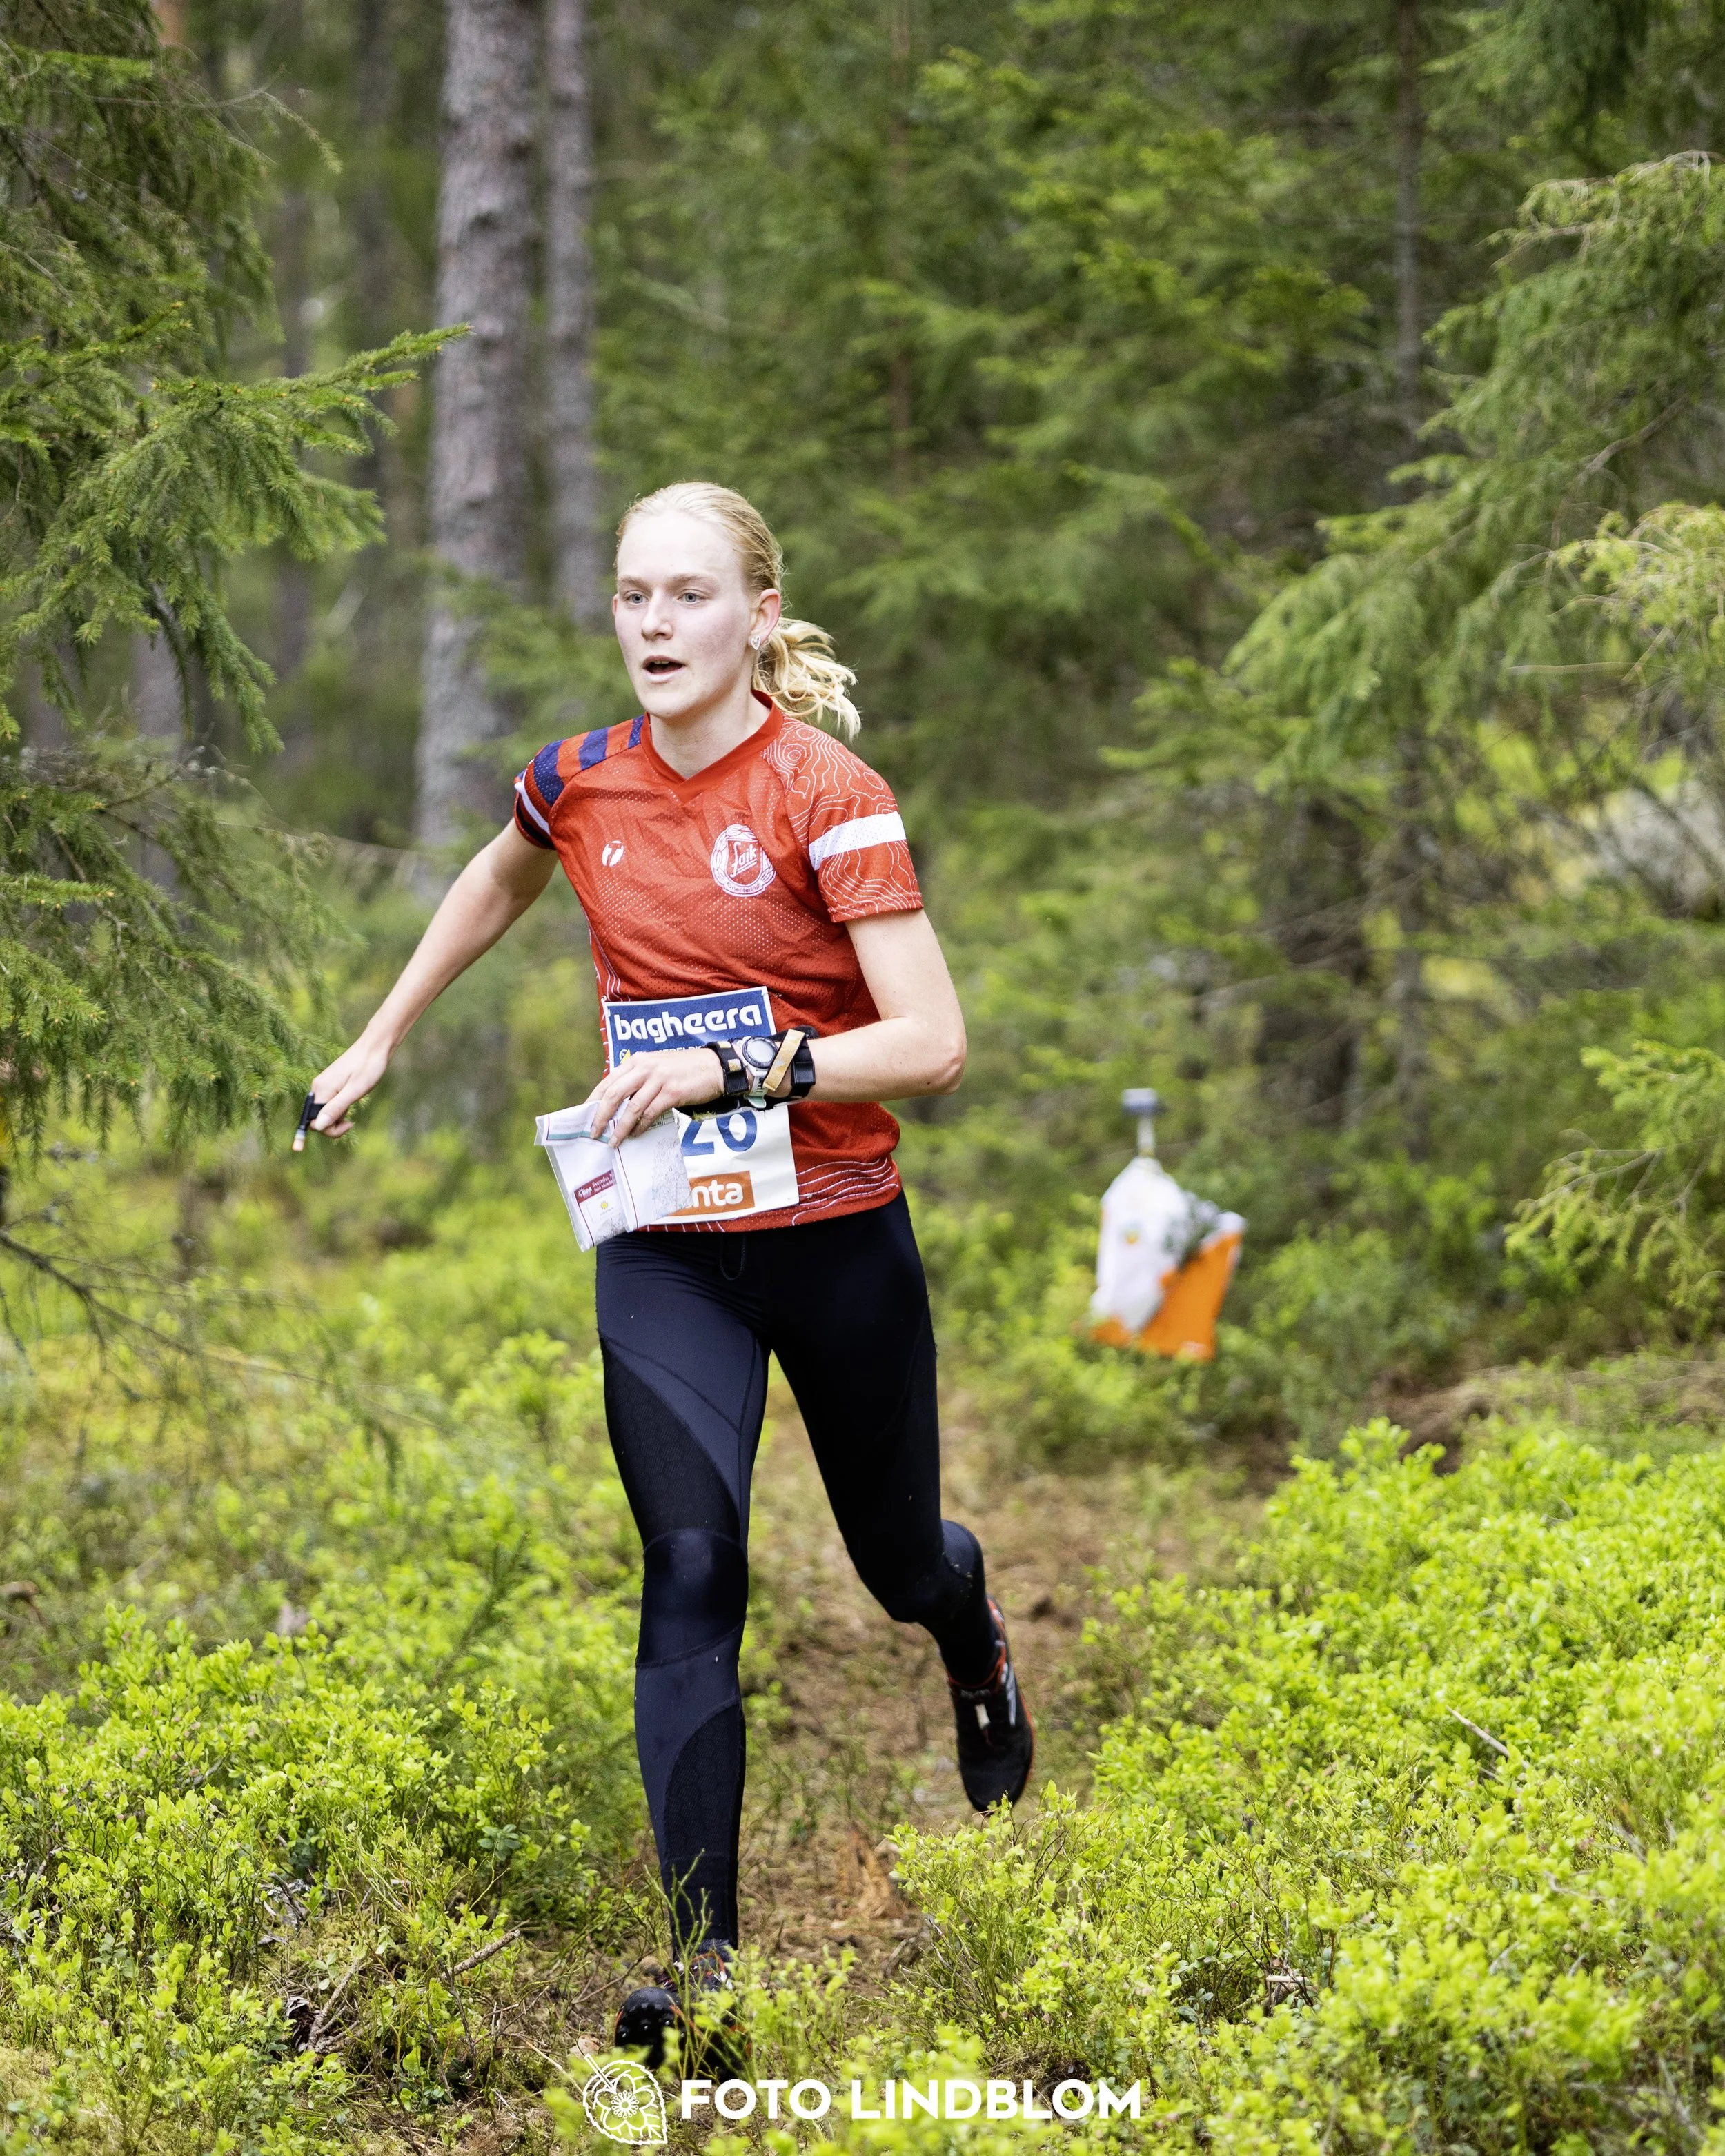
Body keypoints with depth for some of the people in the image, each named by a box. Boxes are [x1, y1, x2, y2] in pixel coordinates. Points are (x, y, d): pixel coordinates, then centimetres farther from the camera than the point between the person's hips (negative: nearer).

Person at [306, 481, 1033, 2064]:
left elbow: (933, 1044, -21)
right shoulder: (580, 787, -1)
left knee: (897, 1559, 16)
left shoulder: (830, 798, -15)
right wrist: (382, 1041, 26)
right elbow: (498, 883, 24)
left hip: (837, 1238, -2)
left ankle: (973, 1629, 55)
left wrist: (737, 1068, -29)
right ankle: (705, 1955, -11)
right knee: (690, 1573, -12)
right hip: (664, 1250, 2)